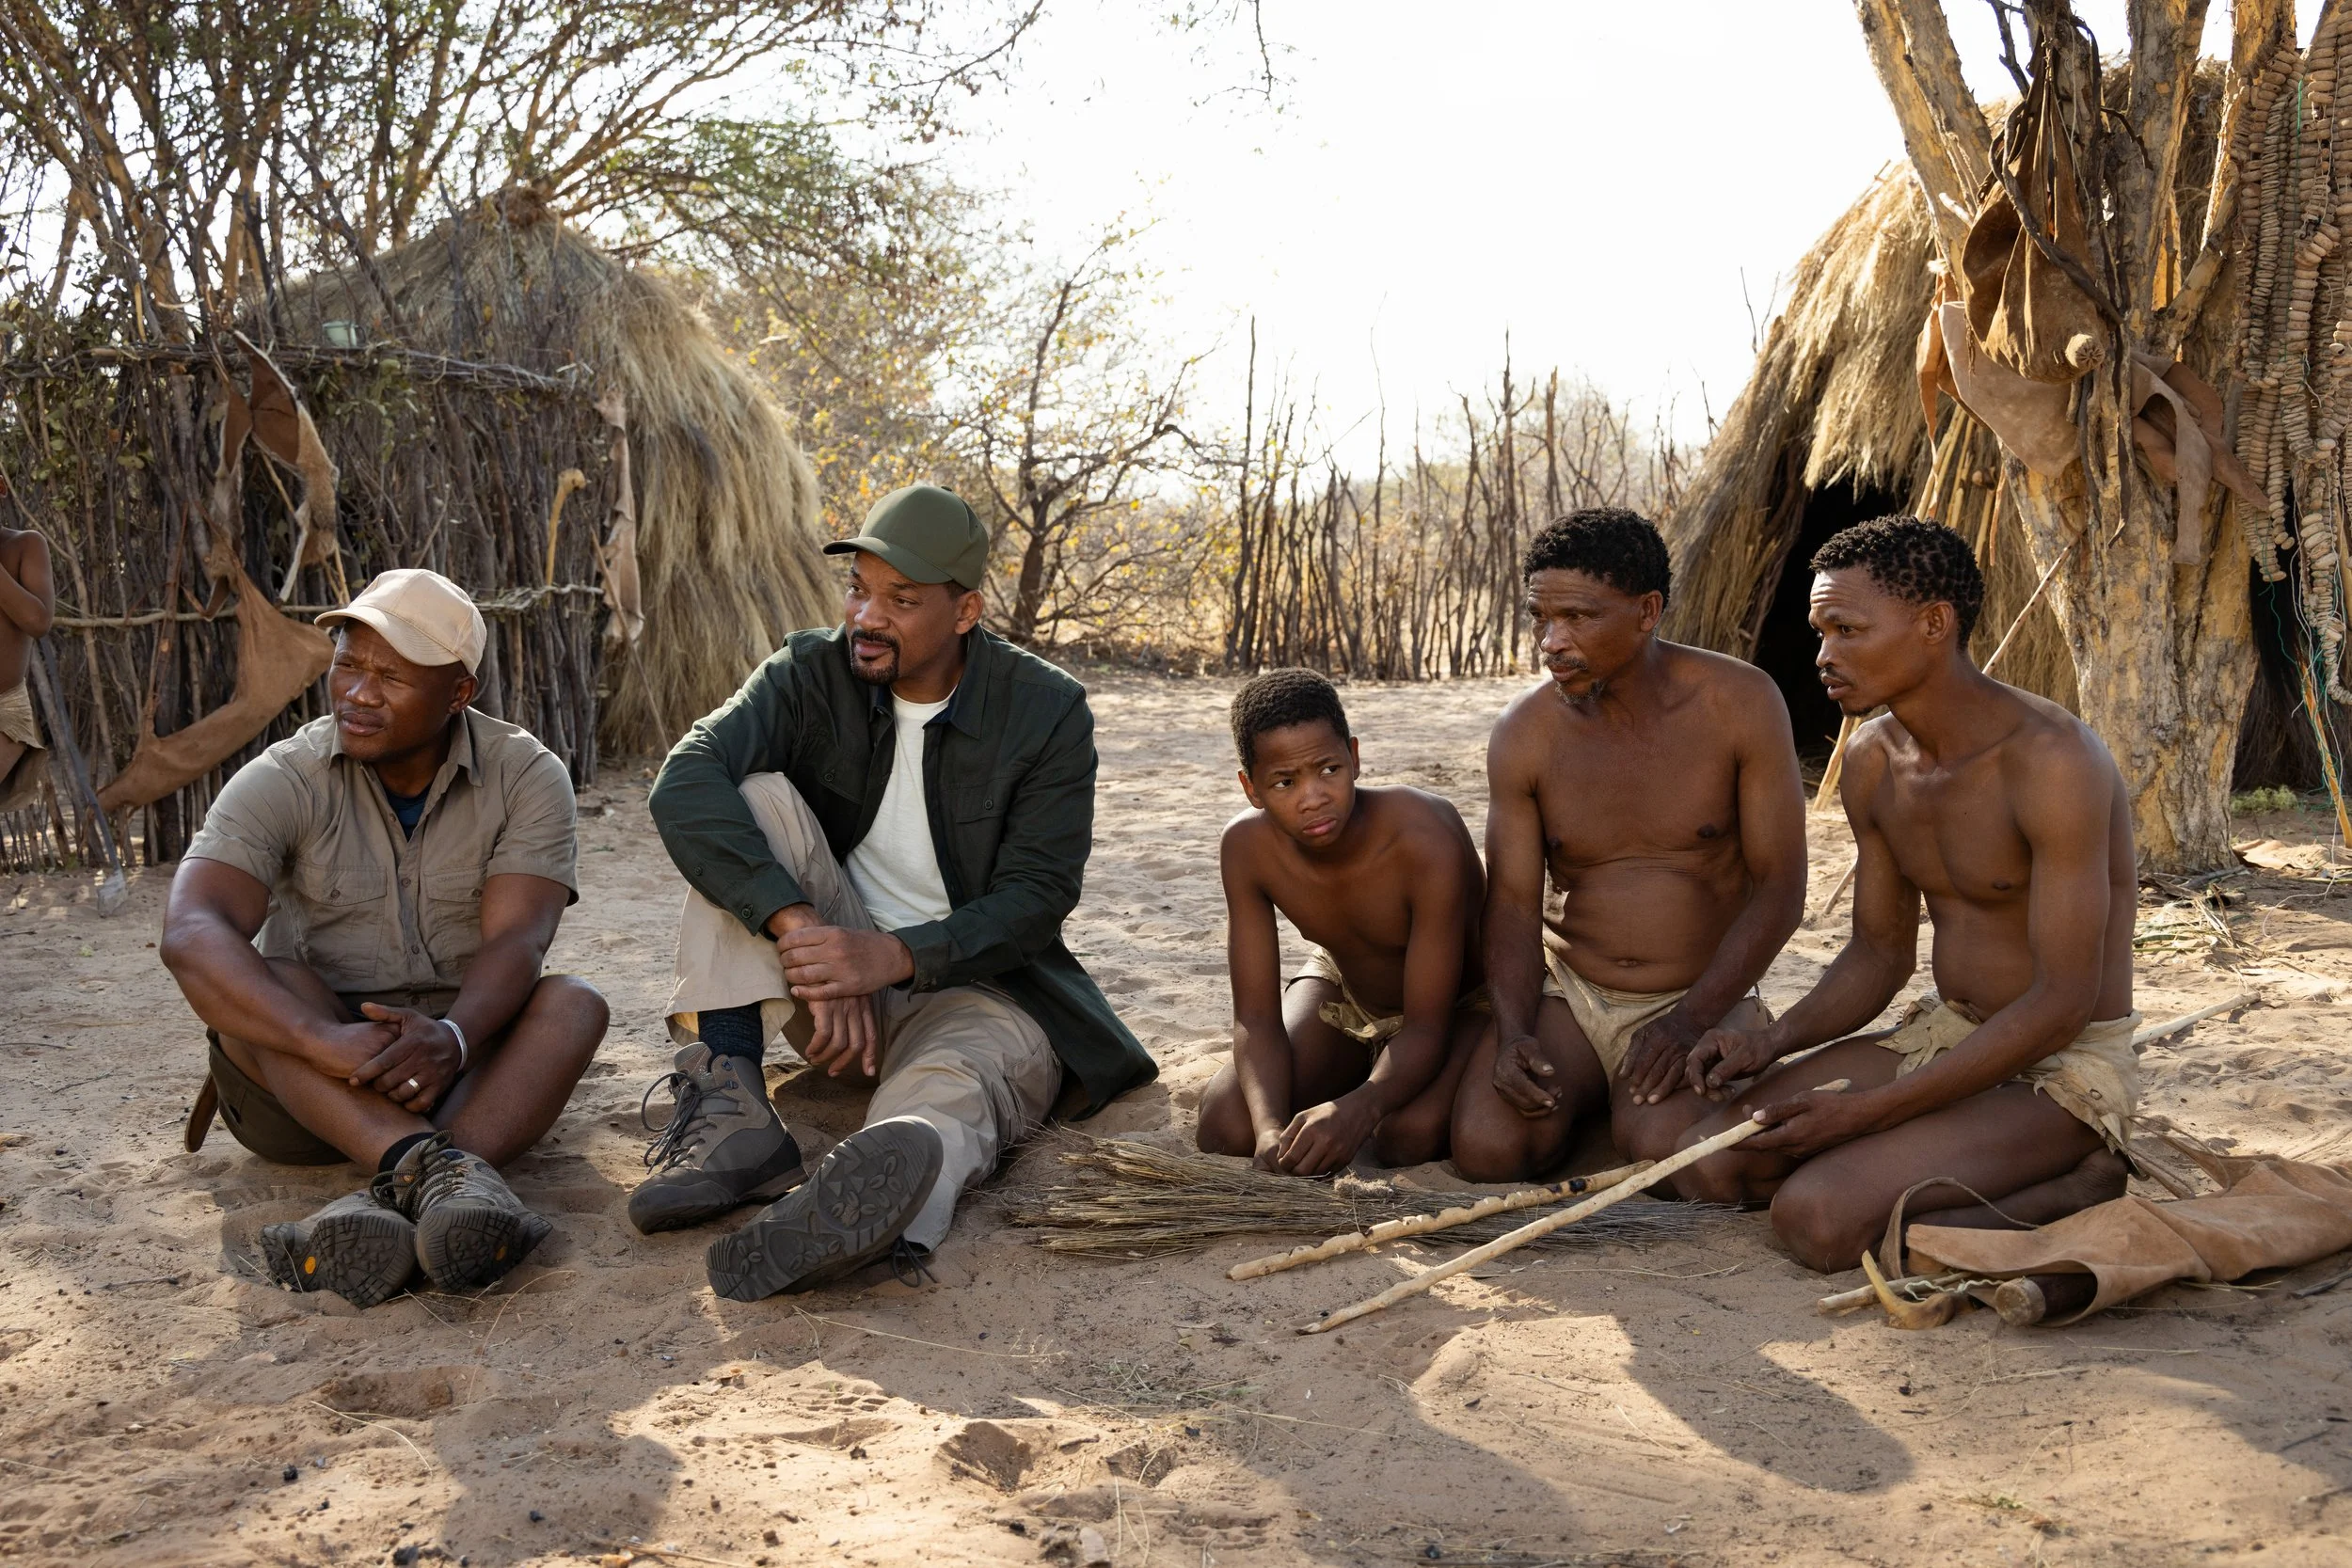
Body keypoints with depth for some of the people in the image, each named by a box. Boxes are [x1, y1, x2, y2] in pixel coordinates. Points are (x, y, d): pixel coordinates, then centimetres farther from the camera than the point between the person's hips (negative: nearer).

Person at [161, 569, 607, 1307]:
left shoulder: (527, 776, -8)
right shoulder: (283, 781, -11)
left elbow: (515, 944, -20)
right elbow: (190, 934, -27)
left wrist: (449, 1039, -42)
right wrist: (327, 1042, -43)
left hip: (462, 1059, 1)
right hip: (305, 1079, 0)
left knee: (573, 1004, -27)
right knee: (255, 986, -29)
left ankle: (386, 1199, -48)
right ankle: (436, 1170, -49)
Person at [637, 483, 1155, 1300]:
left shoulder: (1047, 710, -7)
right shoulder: (811, 673, -3)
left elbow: (1038, 896, -12)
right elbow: (684, 784, -21)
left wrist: (896, 955, -29)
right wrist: (798, 924, -37)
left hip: (978, 984, -3)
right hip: (836, 986, 3)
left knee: (942, 1101, -39)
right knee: (756, 799, -21)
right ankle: (728, 1104, -33)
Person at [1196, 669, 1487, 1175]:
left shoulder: (1426, 841, -37)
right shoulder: (1247, 846, -24)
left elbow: (1426, 1027, -32)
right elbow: (1256, 1017, -20)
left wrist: (1358, 1110, -52)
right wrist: (1270, 1128, -40)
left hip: (1458, 1004, -3)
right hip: (1340, 986, 4)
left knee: (1410, 1133, -33)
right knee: (1226, 1127, -17)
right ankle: (1359, 1068, 12)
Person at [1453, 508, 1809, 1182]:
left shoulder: (1740, 702, -10)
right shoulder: (1524, 733, -4)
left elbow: (1779, 887, -9)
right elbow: (1513, 901, -2)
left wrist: (1692, 1018, -20)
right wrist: (1513, 1032, -20)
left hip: (1703, 998, -2)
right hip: (1566, 993, 2)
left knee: (1661, 1149, -31)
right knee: (1484, 1149, -23)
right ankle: (1582, 1099, 11)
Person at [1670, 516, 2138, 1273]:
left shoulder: (2051, 760, -23)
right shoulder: (1872, 761, 2)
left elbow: (2061, 1004, -24)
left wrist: (1868, 1110, -23)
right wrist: (1775, 1038, -8)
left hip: (2067, 1065, -8)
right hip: (1944, 1033, 8)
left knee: (1816, 1217, -26)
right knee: (1712, 1161, -9)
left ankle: (2080, 1187, -6)